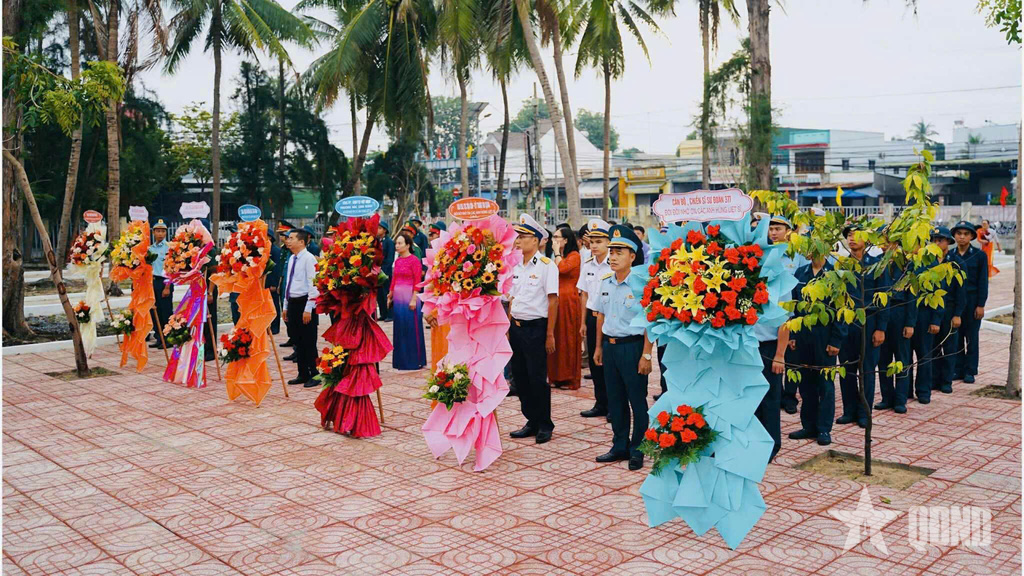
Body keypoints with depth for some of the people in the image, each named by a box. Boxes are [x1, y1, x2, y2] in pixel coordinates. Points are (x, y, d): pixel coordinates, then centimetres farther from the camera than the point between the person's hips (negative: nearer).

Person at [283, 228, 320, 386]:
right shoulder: (292, 259, 13)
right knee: (297, 341, 12)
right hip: (293, 302, 8)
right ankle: (303, 374, 21)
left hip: (304, 302, -8)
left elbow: (314, 284, -17)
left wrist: (308, 309, -20)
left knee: (308, 342, -2)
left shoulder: (309, 259, -13)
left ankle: (314, 375, 8)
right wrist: (286, 306, 18)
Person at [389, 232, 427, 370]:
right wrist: (390, 295, 14)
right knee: (399, 329, 11)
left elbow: (417, 281, -13)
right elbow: (394, 279, 16)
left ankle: (415, 360, 9)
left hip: (409, 298, -7)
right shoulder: (397, 260, 11)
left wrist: (414, 299, -17)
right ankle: (401, 360, 21)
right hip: (398, 298, 7)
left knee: (411, 329, -1)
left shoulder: (414, 260, -9)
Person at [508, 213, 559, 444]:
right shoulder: (516, 267, 11)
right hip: (516, 327, 7)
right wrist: (508, 328, 12)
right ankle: (532, 422, 24)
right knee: (520, 377, 11)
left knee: (537, 379, -1)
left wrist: (550, 334, -13)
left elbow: (553, 300, -11)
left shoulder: (546, 265, -9)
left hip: (536, 327, -7)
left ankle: (545, 425, 14)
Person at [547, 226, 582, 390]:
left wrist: (557, 252, -11)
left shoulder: (574, 255, -5)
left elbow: (561, 268, -21)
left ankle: (570, 379, 5)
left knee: (568, 339, -2)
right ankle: (557, 377, 13)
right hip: (555, 300, 8)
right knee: (556, 338, 7)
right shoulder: (557, 257, 19)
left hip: (568, 300, -7)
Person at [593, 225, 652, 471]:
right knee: (615, 399, 14)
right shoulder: (606, 282, 6)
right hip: (610, 346, 6)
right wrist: (599, 346, 16)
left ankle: (638, 449, 16)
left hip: (632, 346, -6)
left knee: (637, 400, 4)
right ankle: (620, 446, 26)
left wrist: (646, 355, -16)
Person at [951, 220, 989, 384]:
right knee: (956, 337, 5)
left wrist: (981, 305, -7)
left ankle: (970, 371, 11)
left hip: (972, 301, -2)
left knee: (971, 337, 3)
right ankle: (958, 369, 14)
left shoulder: (979, 255, -1)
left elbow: (983, 282, -2)